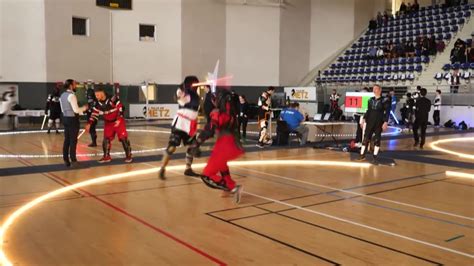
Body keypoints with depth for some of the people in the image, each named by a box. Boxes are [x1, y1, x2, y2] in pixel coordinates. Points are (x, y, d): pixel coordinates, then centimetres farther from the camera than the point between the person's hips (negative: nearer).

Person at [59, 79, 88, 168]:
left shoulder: (62, 95, 13)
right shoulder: (71, 95, -16)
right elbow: (76, 110, -21)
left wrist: (80, 112, 20)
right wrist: (84, 108, -2)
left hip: (65, 118, 9)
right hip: (72, 119, -9)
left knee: (67, 140, 11)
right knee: (73, 141, -4)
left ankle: (66, 161, 14)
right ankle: (73, 161, 0)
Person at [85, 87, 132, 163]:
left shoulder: (113, 99, -22)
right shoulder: (98, 104, -4)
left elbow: (120, 108, -19)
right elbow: (94, 114, 2)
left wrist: (118, 120, -24)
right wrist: (89, 124, -9)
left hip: (119, 121, -5)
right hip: (108, 123, 5)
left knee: (123, 138, -7)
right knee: (106, 139, 1)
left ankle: (128, 155, 4)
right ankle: (106, 156, 15)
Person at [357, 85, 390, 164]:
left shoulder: (384, 100, -4)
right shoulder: (371, 100, 9)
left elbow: (387, 112, -6)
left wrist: (385, 122, -14)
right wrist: (364, 119, 10)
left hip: (379, 122, -4)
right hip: (370, 121, 4)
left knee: (377, 139, 2)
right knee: (366, 138, 1)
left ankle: (375, 157, 9)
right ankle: (362, 155, 7)